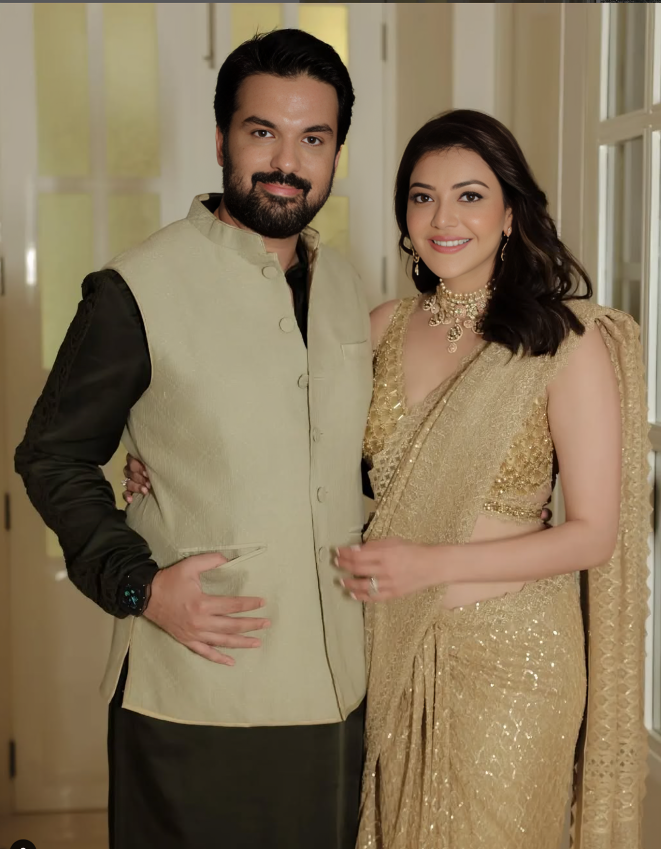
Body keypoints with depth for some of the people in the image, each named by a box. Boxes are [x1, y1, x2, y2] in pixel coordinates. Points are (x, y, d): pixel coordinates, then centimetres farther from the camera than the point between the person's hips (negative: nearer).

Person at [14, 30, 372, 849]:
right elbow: (52, 456, -3)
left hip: (334, 689, 6)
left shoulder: (346, 288, 9)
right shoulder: (136, 290, -9)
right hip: (195, 697, -5)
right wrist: (136, 584, -14)